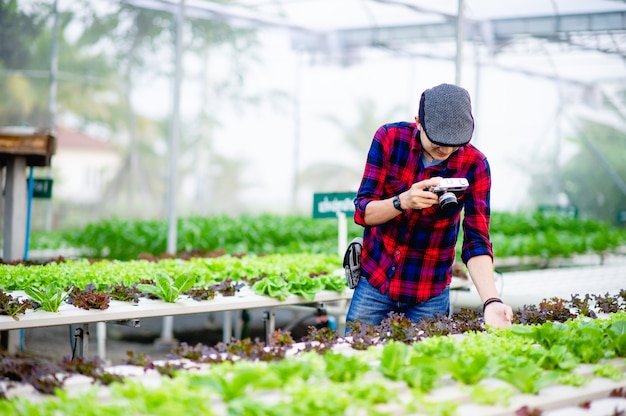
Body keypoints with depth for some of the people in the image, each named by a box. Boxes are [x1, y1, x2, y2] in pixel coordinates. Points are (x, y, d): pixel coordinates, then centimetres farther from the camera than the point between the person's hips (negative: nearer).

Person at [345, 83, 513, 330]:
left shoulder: (474, 165, -16)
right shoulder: (390, 138, -14)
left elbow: (476, 241, -17)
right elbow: (362, 212, -14)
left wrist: (491, 301, -32)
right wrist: (403, 201, -34)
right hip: (374, 280, 1)